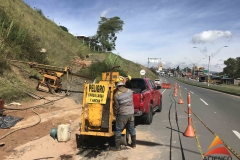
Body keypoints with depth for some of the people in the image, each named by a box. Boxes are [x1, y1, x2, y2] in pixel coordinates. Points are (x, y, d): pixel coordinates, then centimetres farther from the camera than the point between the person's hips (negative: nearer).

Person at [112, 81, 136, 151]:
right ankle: (134, 144, 33)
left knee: (118, 131, 7)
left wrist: (116, 114, 12)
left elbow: (116, 107, -3)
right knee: (132, 129, 19)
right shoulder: (130, 91, 2)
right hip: (131, 113, 5)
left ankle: (117, 147, 10)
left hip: (122, 115, -5)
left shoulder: (116, 95, -10)